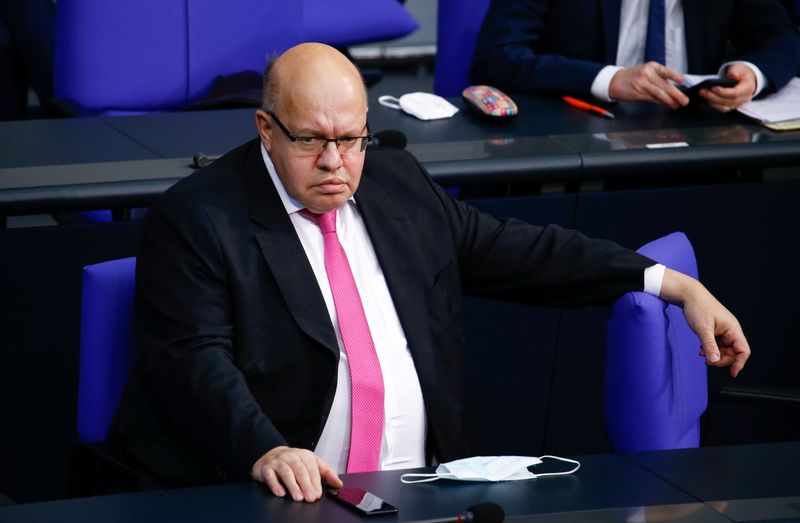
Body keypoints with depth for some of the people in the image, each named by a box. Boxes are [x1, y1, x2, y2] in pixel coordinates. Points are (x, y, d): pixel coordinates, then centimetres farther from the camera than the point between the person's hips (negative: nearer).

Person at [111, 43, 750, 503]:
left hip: (414, 491, 5)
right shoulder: (195, 220, -3)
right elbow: (196, 362, -13)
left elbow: (516, 252, 19)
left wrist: (678, 286, 14)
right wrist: (266, 452, -32)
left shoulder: (398, 183, 15)